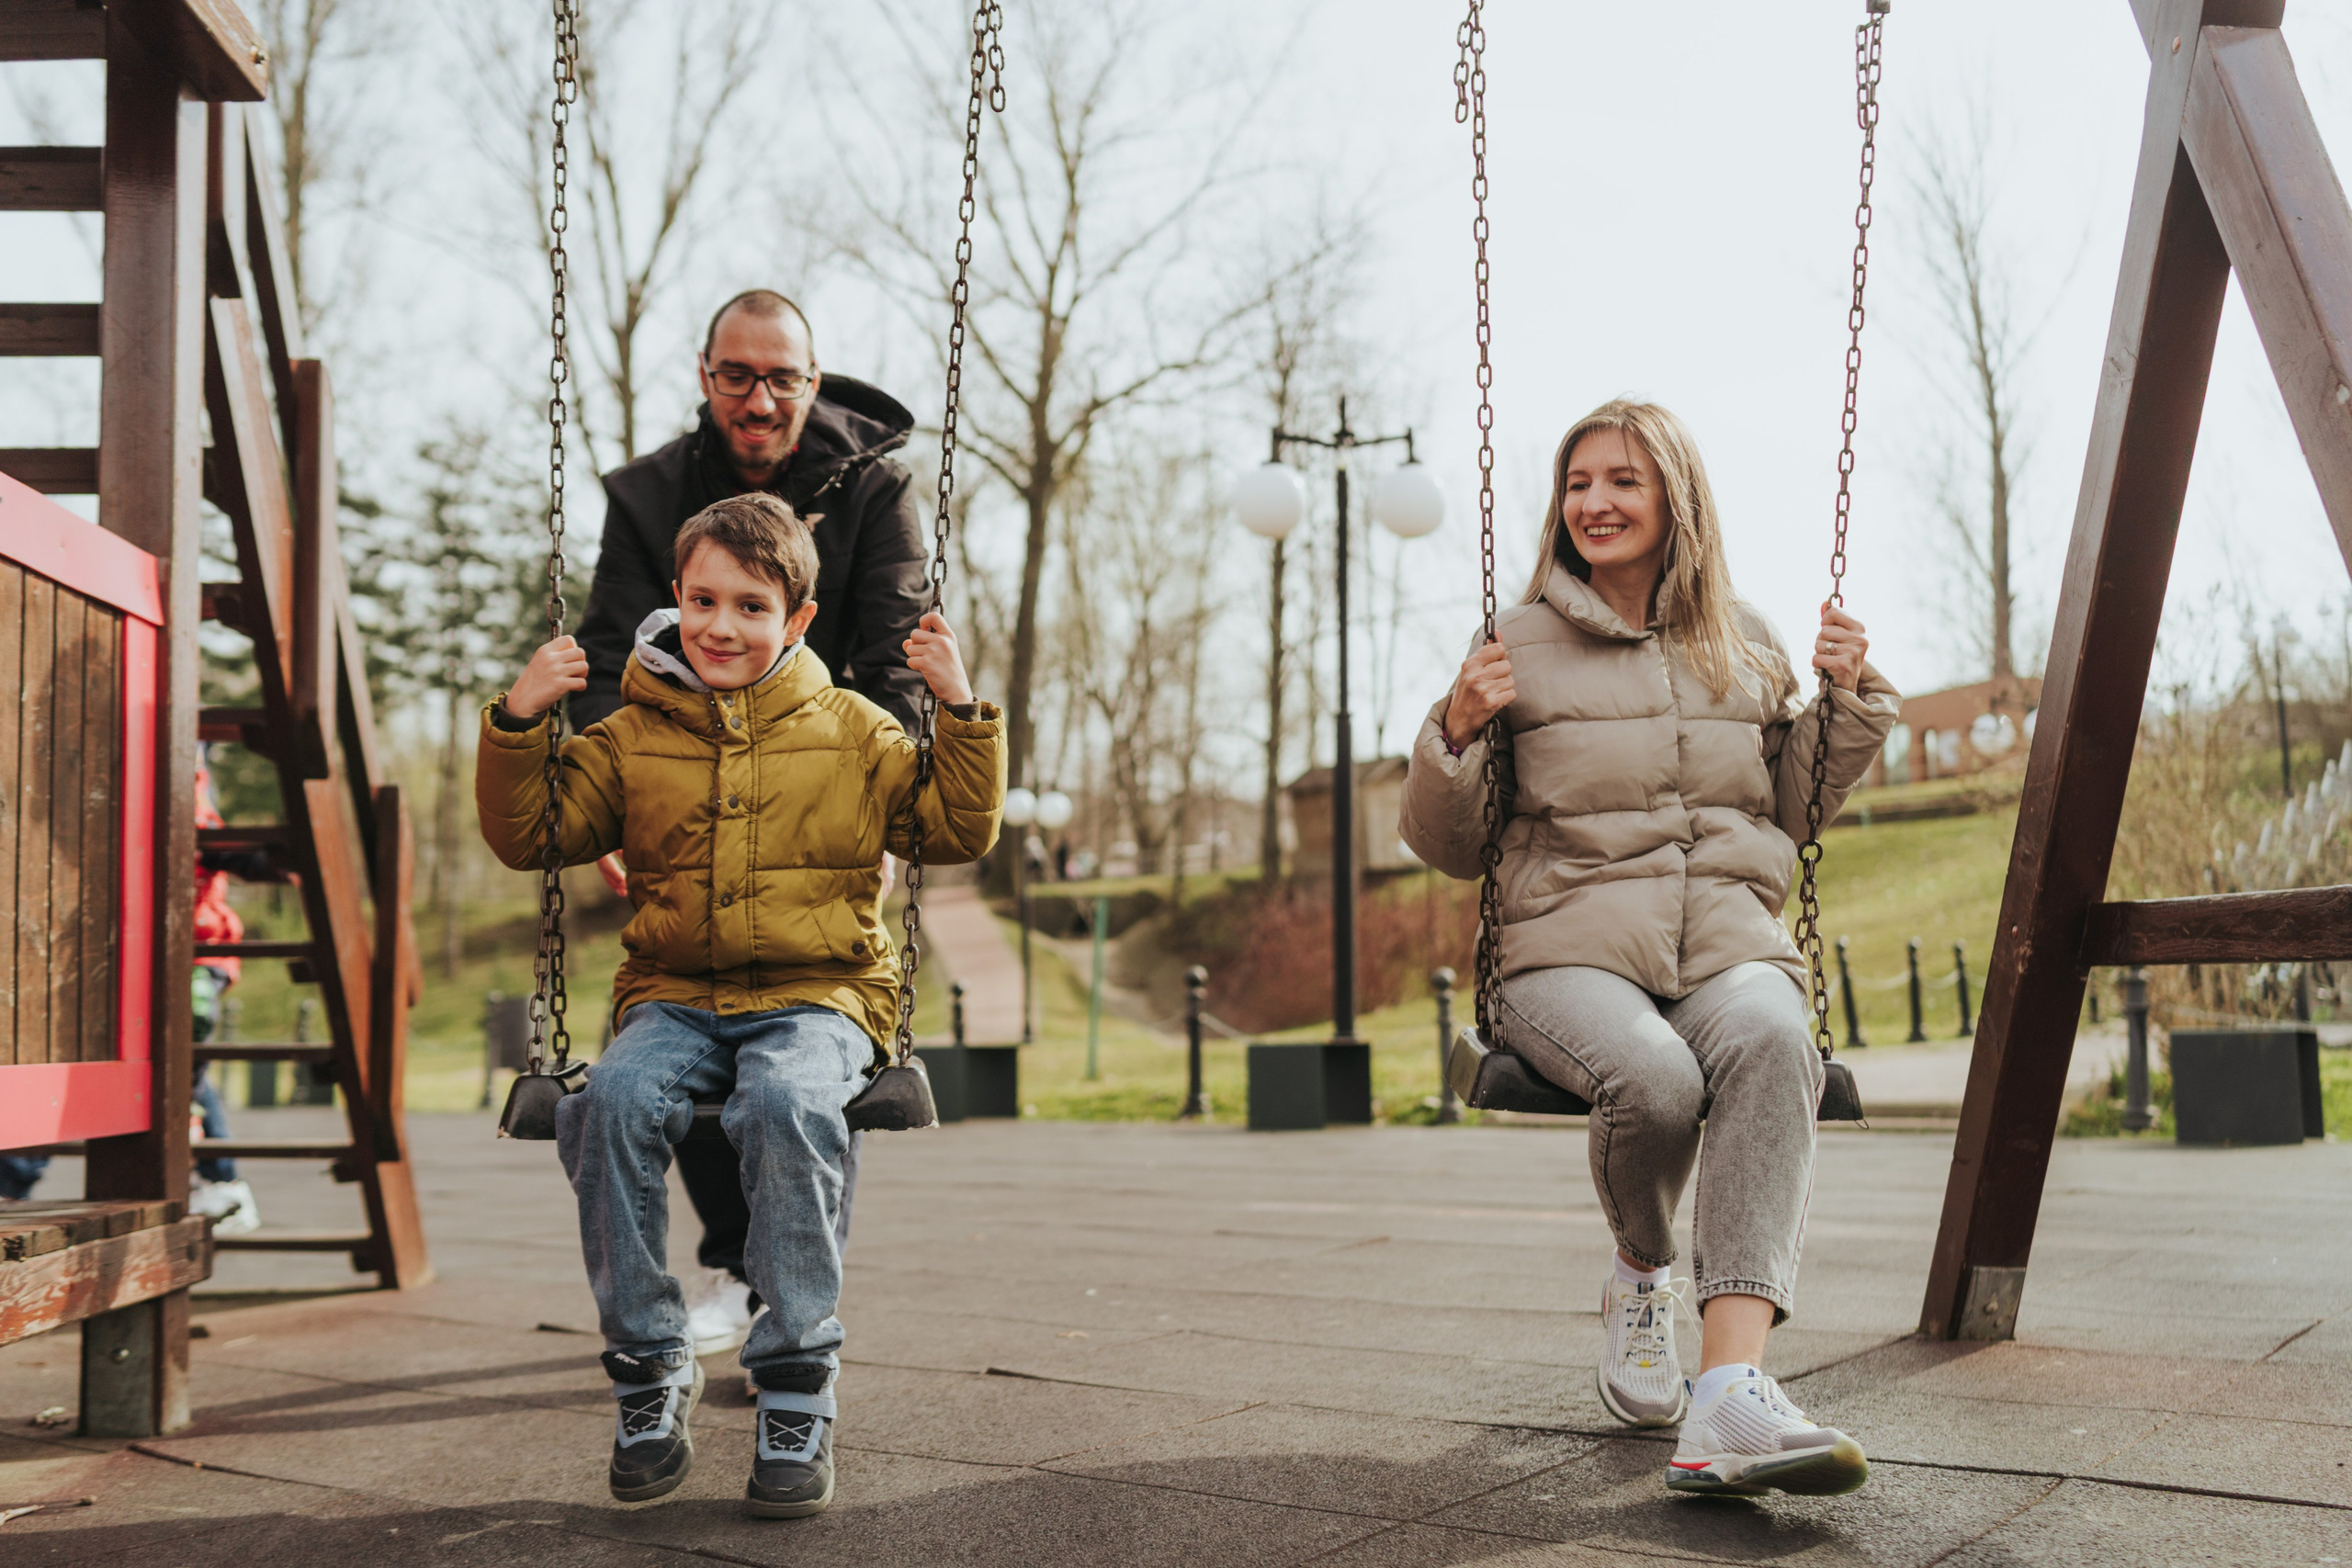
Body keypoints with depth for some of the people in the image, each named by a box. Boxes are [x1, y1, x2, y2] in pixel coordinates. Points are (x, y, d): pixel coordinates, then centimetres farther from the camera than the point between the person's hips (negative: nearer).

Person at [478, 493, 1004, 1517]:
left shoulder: (851, 732, 11)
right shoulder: (628, 738, 13)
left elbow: (959, 829, 8)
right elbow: (527, 836, 11)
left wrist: (960, 709, -2)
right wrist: (517, 723, -2)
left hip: (817, 998, -2)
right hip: (675, 999, 2)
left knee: (785, 1102, -36)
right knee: (611, 1101, -31)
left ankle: (798, 1390, -22)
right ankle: (648, 1369, -12)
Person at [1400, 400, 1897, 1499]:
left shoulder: (1745, 646, 17)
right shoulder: (1522, 645, 9)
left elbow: (1793, 811, 26)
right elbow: (1444, 849, 10)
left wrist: (1847, 699, 12)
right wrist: (1457, 734, -9)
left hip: (1728, 941, 2)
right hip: (1571, 949, -1)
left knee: (1769, 1040, -36)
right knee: (1653, 1076, -36)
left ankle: (1730, 1392, -44)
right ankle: (1641, 1277, 1)